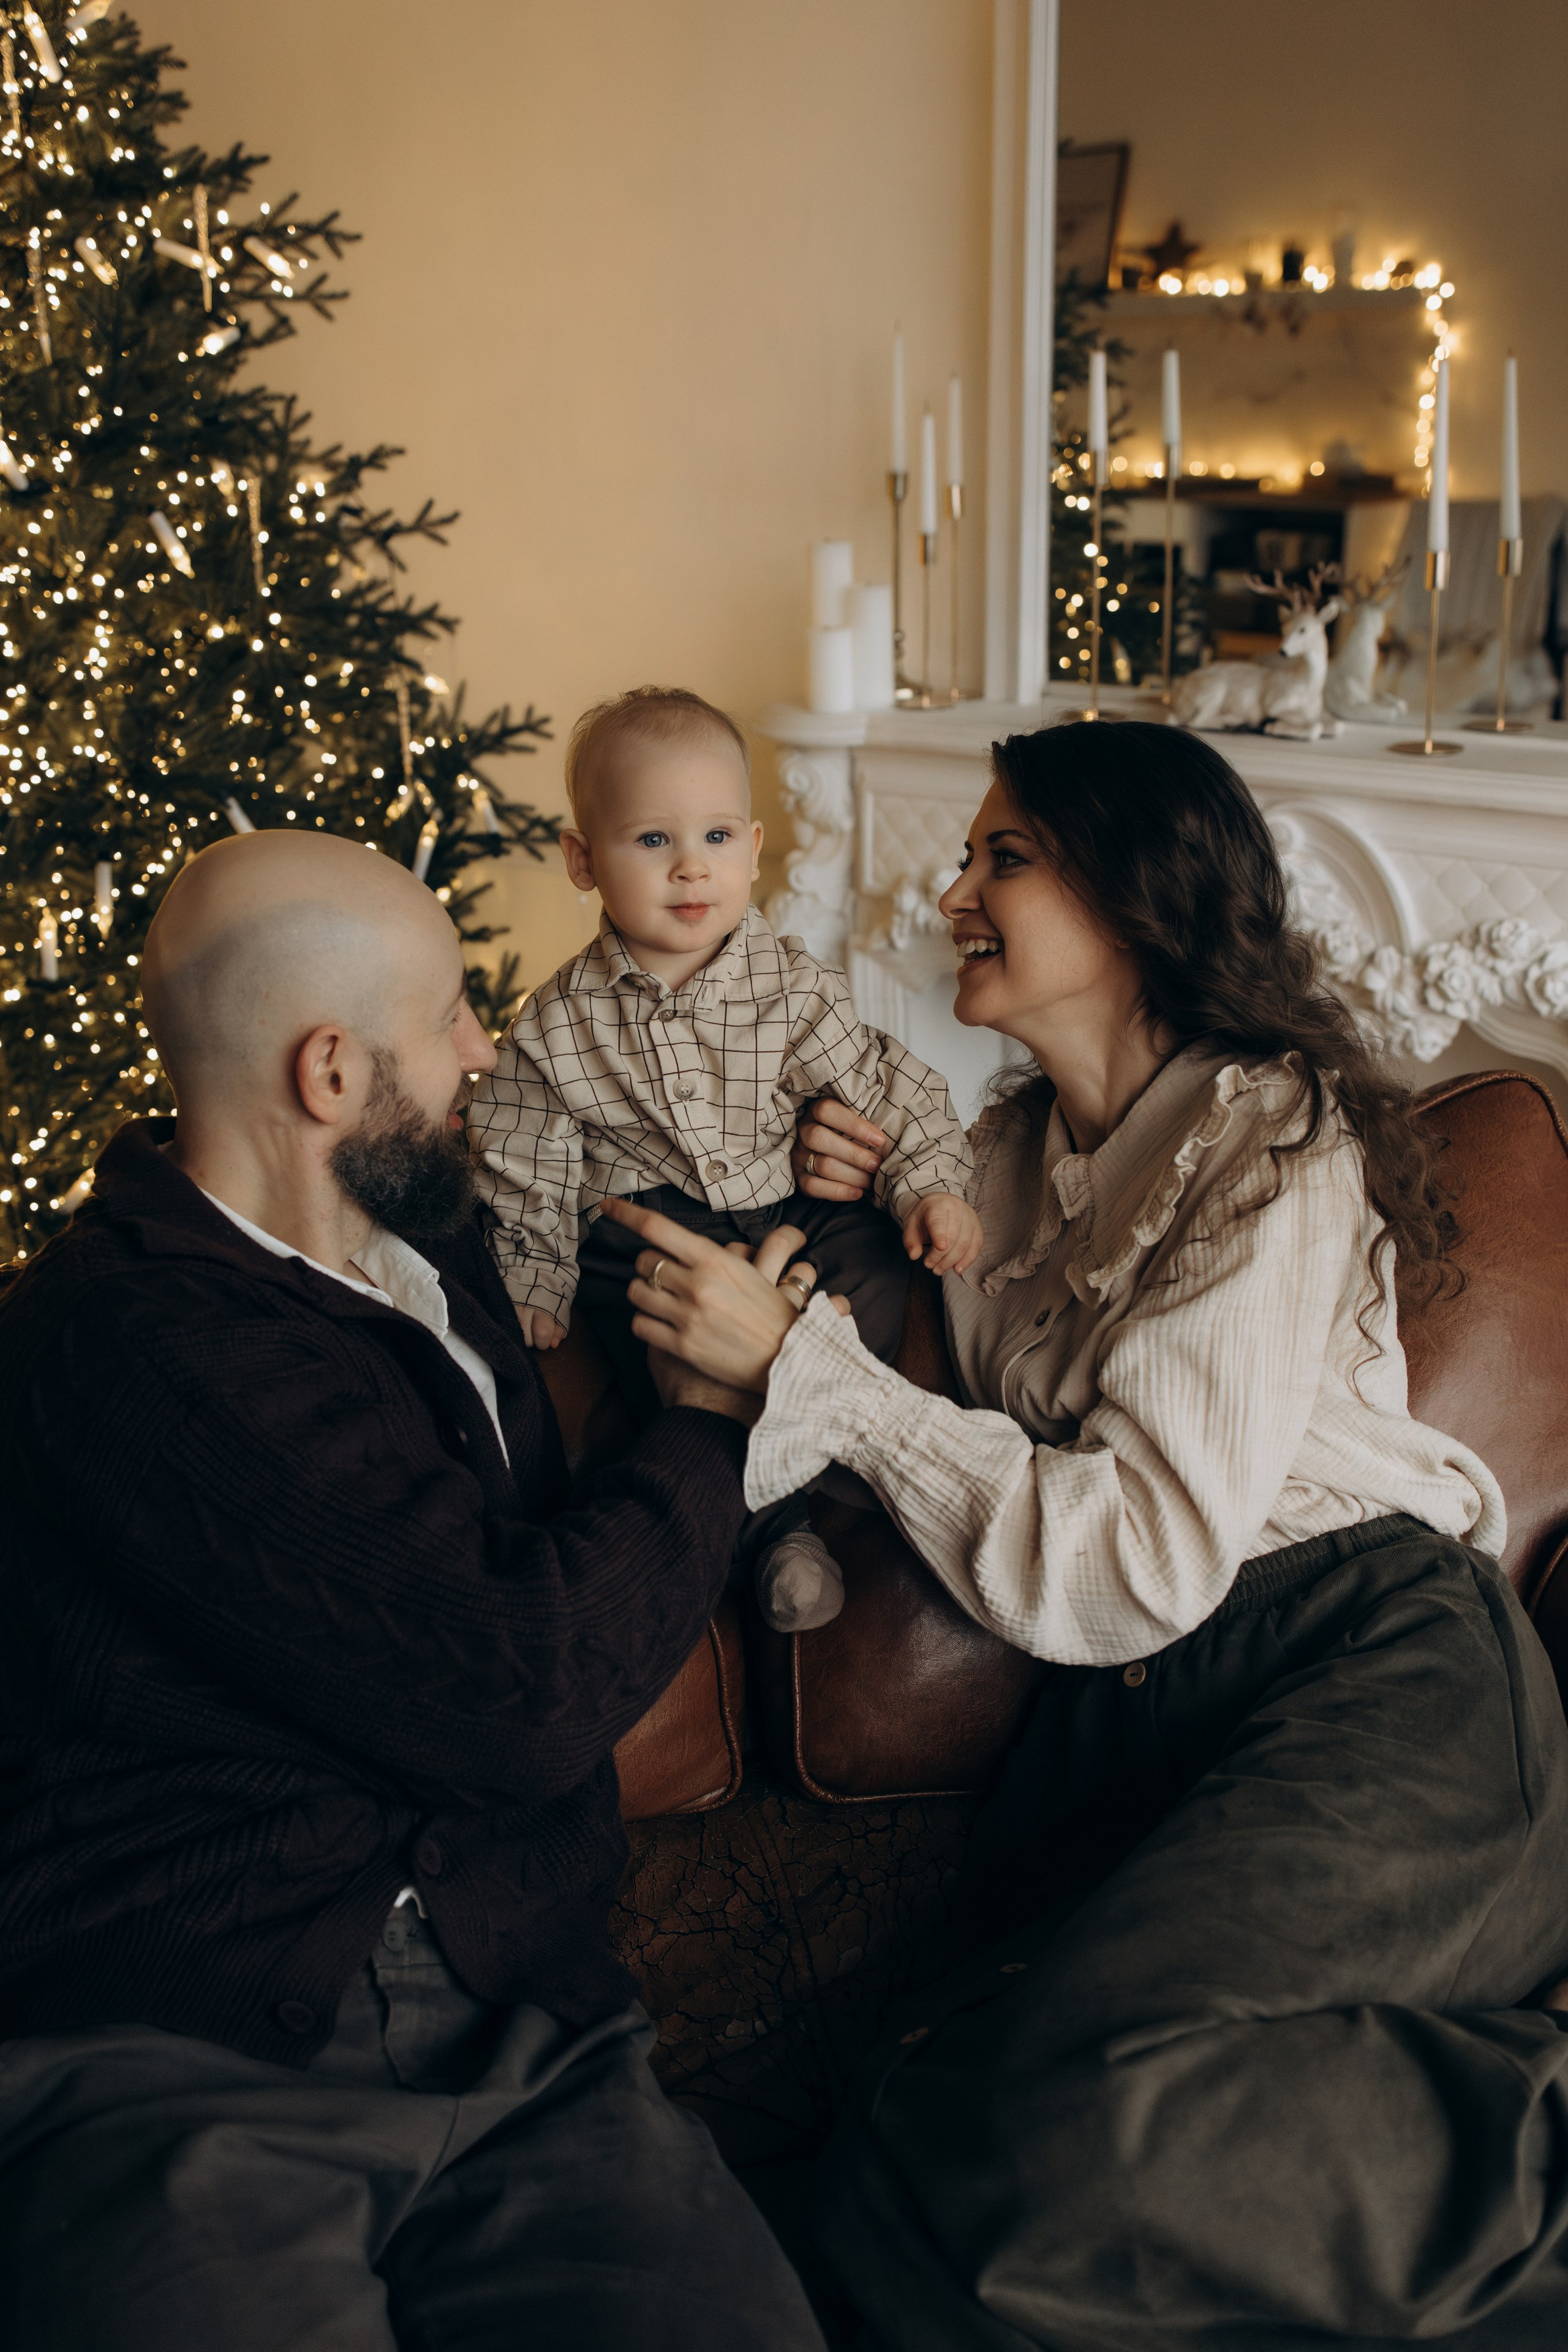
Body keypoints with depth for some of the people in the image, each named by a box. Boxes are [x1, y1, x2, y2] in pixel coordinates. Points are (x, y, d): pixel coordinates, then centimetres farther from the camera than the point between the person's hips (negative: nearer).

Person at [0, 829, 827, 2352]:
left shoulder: (427, 1262, 16)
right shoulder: (133, 1344, -15)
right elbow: (518, 1695, -18)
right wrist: (711, 1419, 0)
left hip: (513, 2023, 6)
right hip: (167, 2073, -6)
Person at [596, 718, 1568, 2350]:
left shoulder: (1270, 1141, -8)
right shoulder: (1015, 1147, 14)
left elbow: (1143, 1558, -17)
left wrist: (798, 1358, -16)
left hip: (1369, 1679, -6)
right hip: (1132, 1707, 7)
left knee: (1014, 2143, -27)